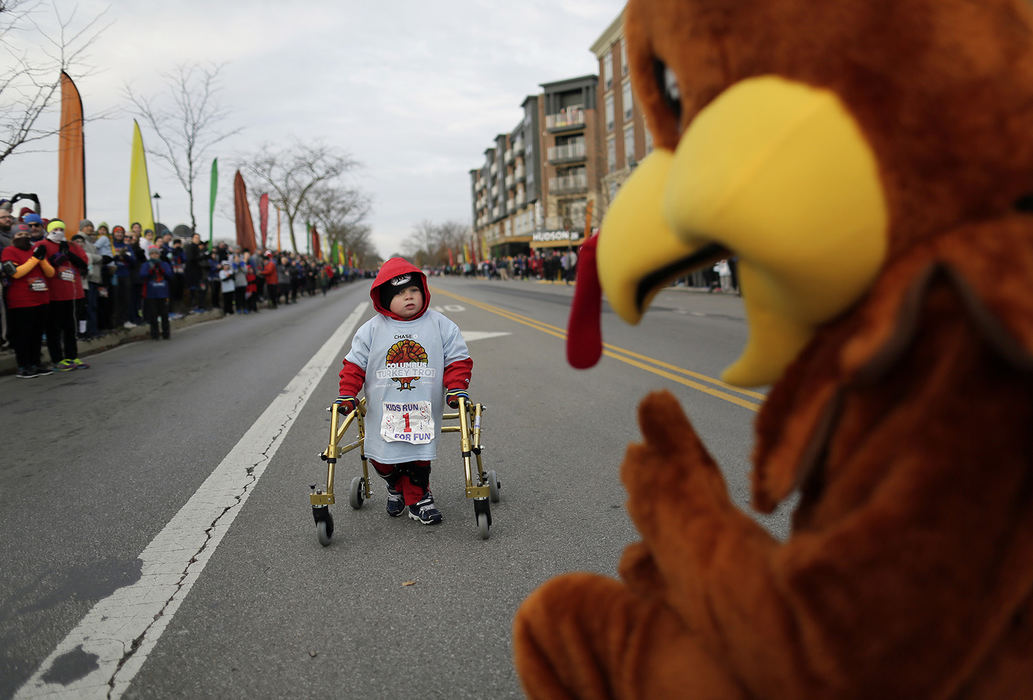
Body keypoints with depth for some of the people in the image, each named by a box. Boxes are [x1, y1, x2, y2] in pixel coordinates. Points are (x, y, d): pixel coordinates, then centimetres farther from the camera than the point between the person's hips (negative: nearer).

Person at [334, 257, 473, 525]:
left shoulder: (440, 325, -1)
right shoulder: (372, 329, -1)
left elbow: (458, 360, 2)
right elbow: (355, 363, 4)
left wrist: (456, 389, -9)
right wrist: (347, 394, -3)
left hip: (423, 411, -1)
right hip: (383, 411, 1)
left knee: (419, 457, 5)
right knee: (382, 459, 10)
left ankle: (417, 498, 28)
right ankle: (397, 487, 41)